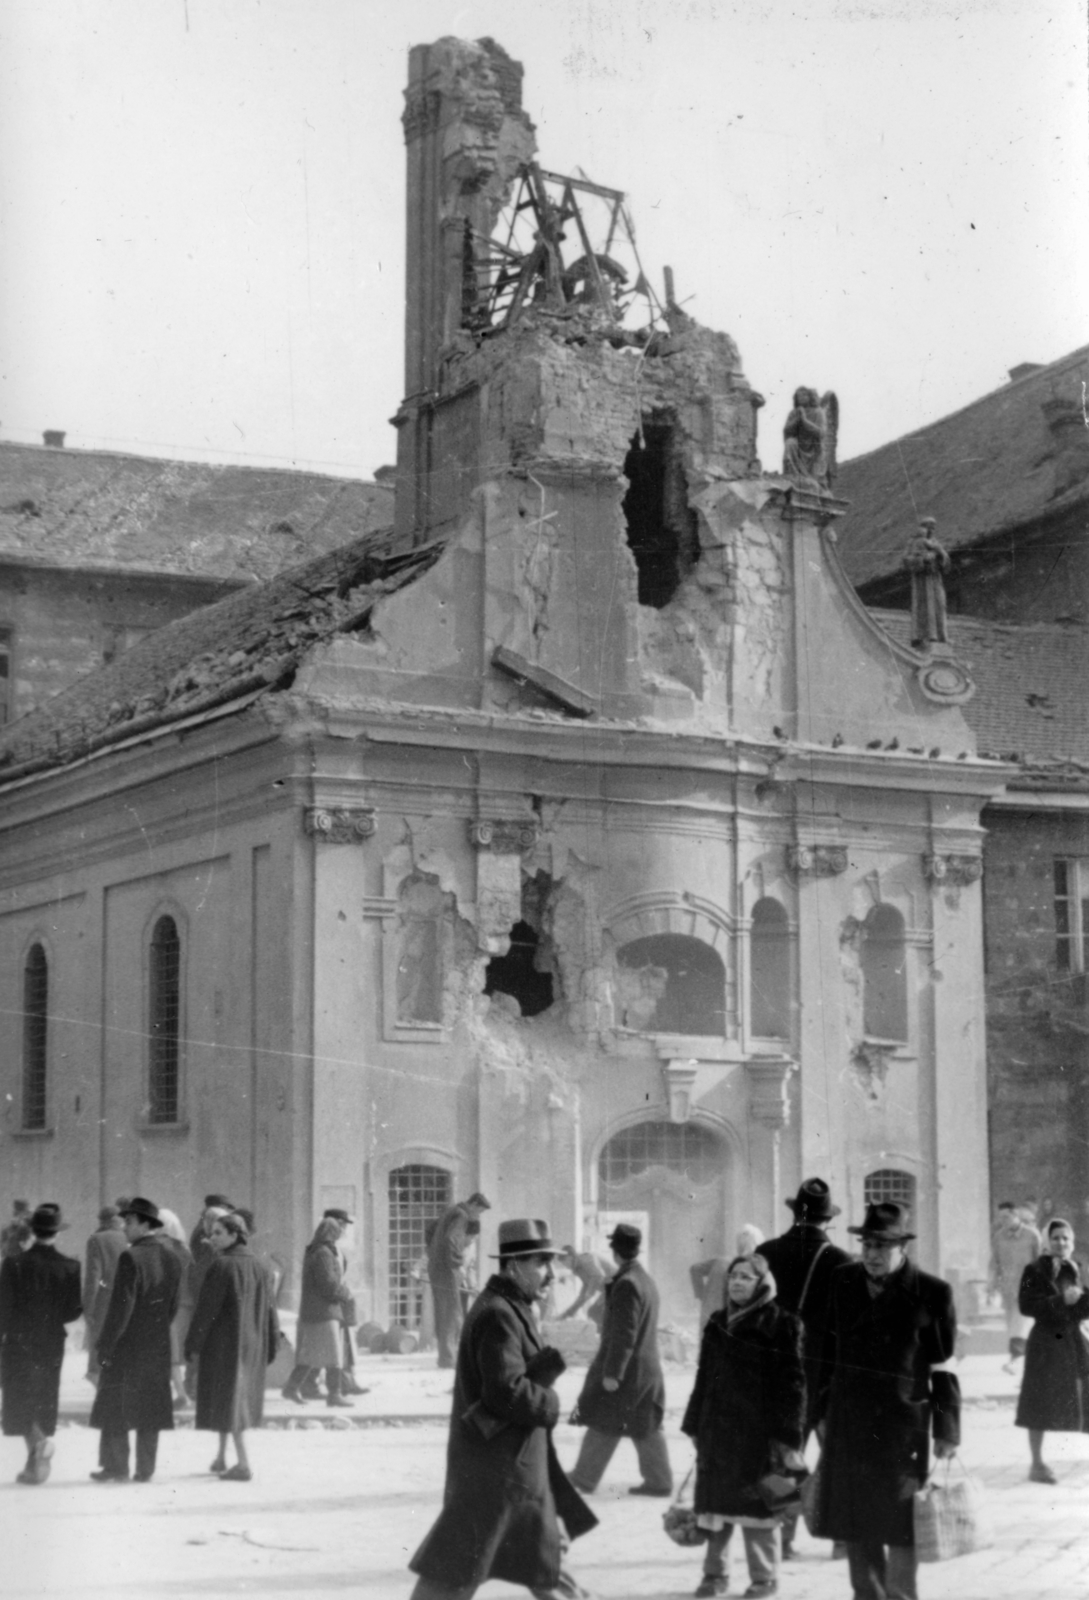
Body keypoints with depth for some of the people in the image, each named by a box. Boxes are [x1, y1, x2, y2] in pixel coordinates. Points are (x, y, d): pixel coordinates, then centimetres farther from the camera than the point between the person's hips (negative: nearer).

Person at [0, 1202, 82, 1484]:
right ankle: (35, 1465, 11)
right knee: (44, 1402, 12)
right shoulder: (69, 1267, -5)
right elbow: (75, 1310, -2)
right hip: (52, 1344, 3)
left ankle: (39, 1441, -21)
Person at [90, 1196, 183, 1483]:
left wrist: (106, 1344, -12)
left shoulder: (131, 1258, -17)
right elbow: (174, 1306, 8)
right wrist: (158, 1331, 16)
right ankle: (145, 1469, 10)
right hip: (159, 1347, 6)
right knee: (151, 1408, 9)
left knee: (114, 1407, 6)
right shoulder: (173, 1260, 5)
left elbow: (121, 1306, -18)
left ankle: (116, 1467, 8)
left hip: (127, 1346, -6)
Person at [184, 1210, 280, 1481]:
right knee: (238, 1397, 18)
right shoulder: (257, 1266, 4)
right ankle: (221, 1458, 29)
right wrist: (270, 1345, 12)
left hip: (223, 1342, -7)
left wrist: (192, 1342, -8)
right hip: (251, 1344, 7)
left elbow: (207, 1307, -16)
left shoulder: (222, 1266, -16)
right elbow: (268, 1308, 7)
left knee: (227, 1399, -2)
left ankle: (243, 1464, -8)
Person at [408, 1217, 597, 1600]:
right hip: (494, 1460, -10)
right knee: (455, 1567, -3)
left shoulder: (513, 1309, 13)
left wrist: (551, 1364, -7)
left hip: (519, 1458, 10)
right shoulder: (498, 1315, -20)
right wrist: (550, 1406, -11)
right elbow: (507, 1391, -25)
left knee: (544, 1553, 18)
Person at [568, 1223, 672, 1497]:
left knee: (603, 1426, 1)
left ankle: (583, 1480, 9)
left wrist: (612, 1372, -20)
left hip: (627, 1370, -9)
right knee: (646, 1428, 12)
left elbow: (623, 1333, -22)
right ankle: (658, 1480, 13)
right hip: (647, 1369, 9)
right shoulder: (645, 1279, 11)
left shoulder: (626, 1284, -19)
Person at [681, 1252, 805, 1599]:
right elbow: (704, 1378, 16)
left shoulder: (781, 1325, -5)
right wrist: (694, 1425, 13)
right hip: (718, 1428, 5)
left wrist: (788, 1434, -12)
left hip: (758, 1430, -5)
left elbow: (791, 1383, -8)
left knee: (756, 1504, 1)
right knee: (715, 1502, 7)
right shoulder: (718, 1324, 11)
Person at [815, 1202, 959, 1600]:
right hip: (848, 1423, 4)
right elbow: (830, 1350, 11)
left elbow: (944, 1368, -4)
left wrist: (946, 1430, -6)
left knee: (900, 1526, -1)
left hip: (904, 1426, -4)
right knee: (856, 1526, 11)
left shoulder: (932, 1293, -7)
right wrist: (825, 1409, 10)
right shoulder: (843, 1281, 5)